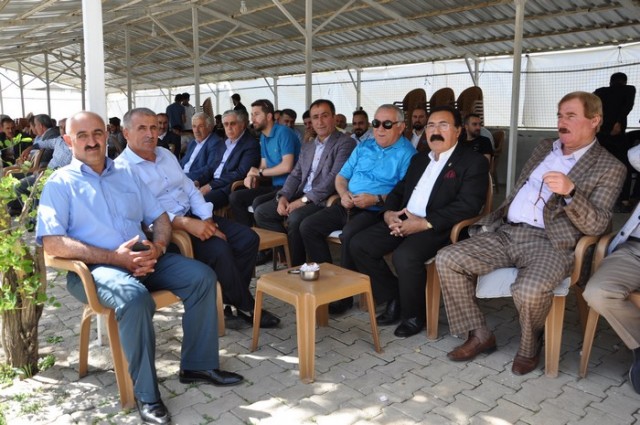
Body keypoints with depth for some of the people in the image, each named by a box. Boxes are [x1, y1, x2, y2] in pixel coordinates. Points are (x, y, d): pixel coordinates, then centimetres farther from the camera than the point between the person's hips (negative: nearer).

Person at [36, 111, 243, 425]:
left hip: (142, 258, 6)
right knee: (134, 297, -36)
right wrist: (114, 257, -18)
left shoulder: (126, 174, 18)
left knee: (202, 276, -13)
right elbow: (52, 243, -10)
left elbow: (160, 218, 16)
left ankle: (198, 364, -1)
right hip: (93, 268, -5)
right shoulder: (60, 183, 3)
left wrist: (158, 247, -8)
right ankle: (146, 394, -21)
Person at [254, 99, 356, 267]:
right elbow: (295, 175, 16)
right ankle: (288, 248, 4)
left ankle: (297, 266, -12)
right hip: (301, 196, 8)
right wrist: (283, 196, -5)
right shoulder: (307, 147, 20)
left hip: (324, 200, -8)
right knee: (261, 212, -5)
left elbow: (335, 177, -16)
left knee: (295, 218, -33)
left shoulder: (345, 143, -5)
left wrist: (304, 200, -19)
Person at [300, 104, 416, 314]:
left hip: (375, 211, -7)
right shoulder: (363, 147, 18)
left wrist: (376, 199, -21)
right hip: (348, 206, 7)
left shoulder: (406, 153, -3)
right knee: (308, 226, -9)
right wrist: (344, 193, -2)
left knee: (349, 235, -34)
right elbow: (341, 176, 19)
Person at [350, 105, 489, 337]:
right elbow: (398, 190, 21)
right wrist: (388, 212, -2)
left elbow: (468, 205, -14)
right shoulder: (419, 159, 22)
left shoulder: (473, 162, -1)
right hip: (402, 220, 7)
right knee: (359, 244, -10)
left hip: (438, 228, -7)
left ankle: (414, 316, -5)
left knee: (405, 256, -33)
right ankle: (394, 298, 7)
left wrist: (425, 223, -21)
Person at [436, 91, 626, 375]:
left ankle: (530, 347, -1)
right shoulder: (544, 148, 20)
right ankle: (479, 335, 0)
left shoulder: (609, 168, 2)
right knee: (447, 259, -14)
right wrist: (491, 221, 9)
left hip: (549, 243, -6)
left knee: (530, 290, -36)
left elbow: (596, 226, -8)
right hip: (504, 233, 6)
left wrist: (570, 191, -25)